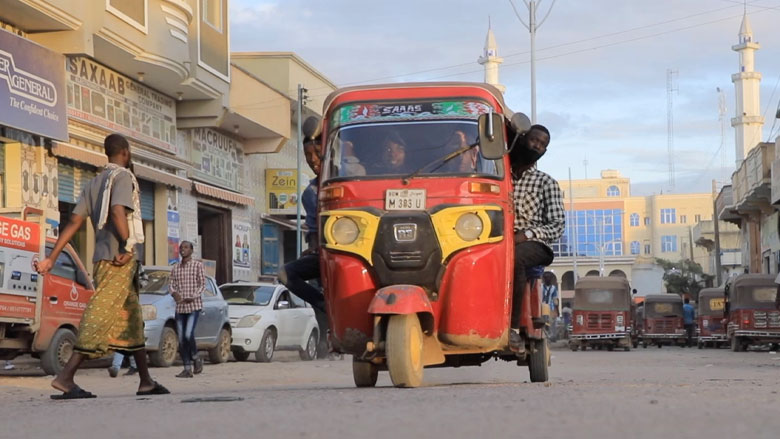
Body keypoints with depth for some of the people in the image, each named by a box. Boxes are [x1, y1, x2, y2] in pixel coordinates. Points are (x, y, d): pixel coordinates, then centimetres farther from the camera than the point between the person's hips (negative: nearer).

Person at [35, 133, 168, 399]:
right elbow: (118, 211, -22)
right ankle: (66, 377, -21)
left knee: (131, 317, 14)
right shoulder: (123, 176, -4)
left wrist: (52, 258, 5)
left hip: (103, 258, 9)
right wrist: (128, 246, -21)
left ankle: (145, 382, 17)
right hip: (118, 260, -9)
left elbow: (74, 222, 10)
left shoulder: (94, 183, 19)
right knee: (101, 317, -13)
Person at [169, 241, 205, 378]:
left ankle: (196, 358, 9)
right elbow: (171, 284, 11)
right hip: (179, 307, 5)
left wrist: (193, 297, -17)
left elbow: (202, 284, -3)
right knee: (181, 339, 2)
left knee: (188, 335, -17)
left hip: (194, 306, -5)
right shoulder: (175, 268, 13)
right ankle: (187, 369, 7)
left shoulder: (198, 265, -1)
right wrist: (174, 292, -11)